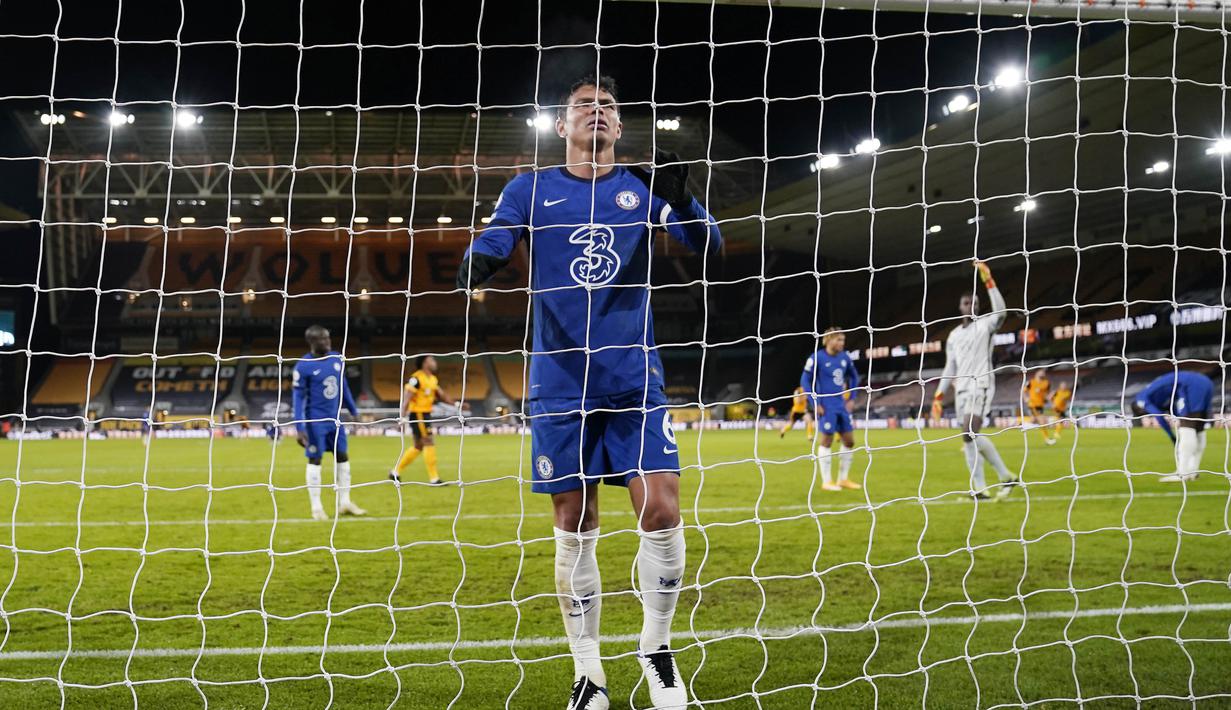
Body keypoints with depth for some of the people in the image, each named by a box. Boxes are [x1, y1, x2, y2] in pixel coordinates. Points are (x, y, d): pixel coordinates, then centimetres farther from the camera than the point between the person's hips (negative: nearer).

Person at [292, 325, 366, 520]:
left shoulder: (337, 359, 3)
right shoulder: (303, 367, -15)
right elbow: (297, 398, -13)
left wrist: (354, 411, 18)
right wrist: (299, 428, -16)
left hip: (335, 418, 6)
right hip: (315, 420, -6)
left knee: (342, 457, 9)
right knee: (315, 460, 2)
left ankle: (345, 503, 19)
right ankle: (316, 508, 11)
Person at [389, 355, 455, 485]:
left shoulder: (433, 379, 11)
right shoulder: (416, 379, -16)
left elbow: (440, 394, 15)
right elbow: (407, 398, -18)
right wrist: (403, 417, -23)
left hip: (426, 415, 10)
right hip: (417, 414, -10)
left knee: (419, 446, 15)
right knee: (429, 443, -8)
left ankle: (395, 472, 25)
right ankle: (434, 479, -3)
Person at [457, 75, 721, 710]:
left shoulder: (642, 187, 8)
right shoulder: (532, 189, 7)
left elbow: (709, 246, -1)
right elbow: (493, 242, -6)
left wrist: (678, 198, -21)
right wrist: (475, 262, -30)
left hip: (634, 378, 1)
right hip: (560, 384, 0)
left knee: (660, 509, -9)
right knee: (575, 527, 3)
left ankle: (656, 649, 15)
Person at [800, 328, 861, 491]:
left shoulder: (844, 357, 6)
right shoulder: (817, 358, -11)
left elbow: (854, 377, 20)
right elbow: (805, 381, -9)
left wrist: (851, 399, 12)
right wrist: (815, 404, -12)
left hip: (842, 405, 6)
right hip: (826, 407, -6)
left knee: (849, 441, 7)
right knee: (827, 441, -1)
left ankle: (843, 479, 20)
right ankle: (826, 481, 8)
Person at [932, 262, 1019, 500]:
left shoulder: (985, 325, 0)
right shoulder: (954, 335, 17)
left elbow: (1000, 311, -24)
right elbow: (950, 368, 20)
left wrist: (988, 281, -28)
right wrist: (939, 395, 14)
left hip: (980, 387, -7)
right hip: (961, 389, 7)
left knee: (970, 434, -20)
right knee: (969, 439, 2)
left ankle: (1006, 477, -7)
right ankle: (980, 489, 4)